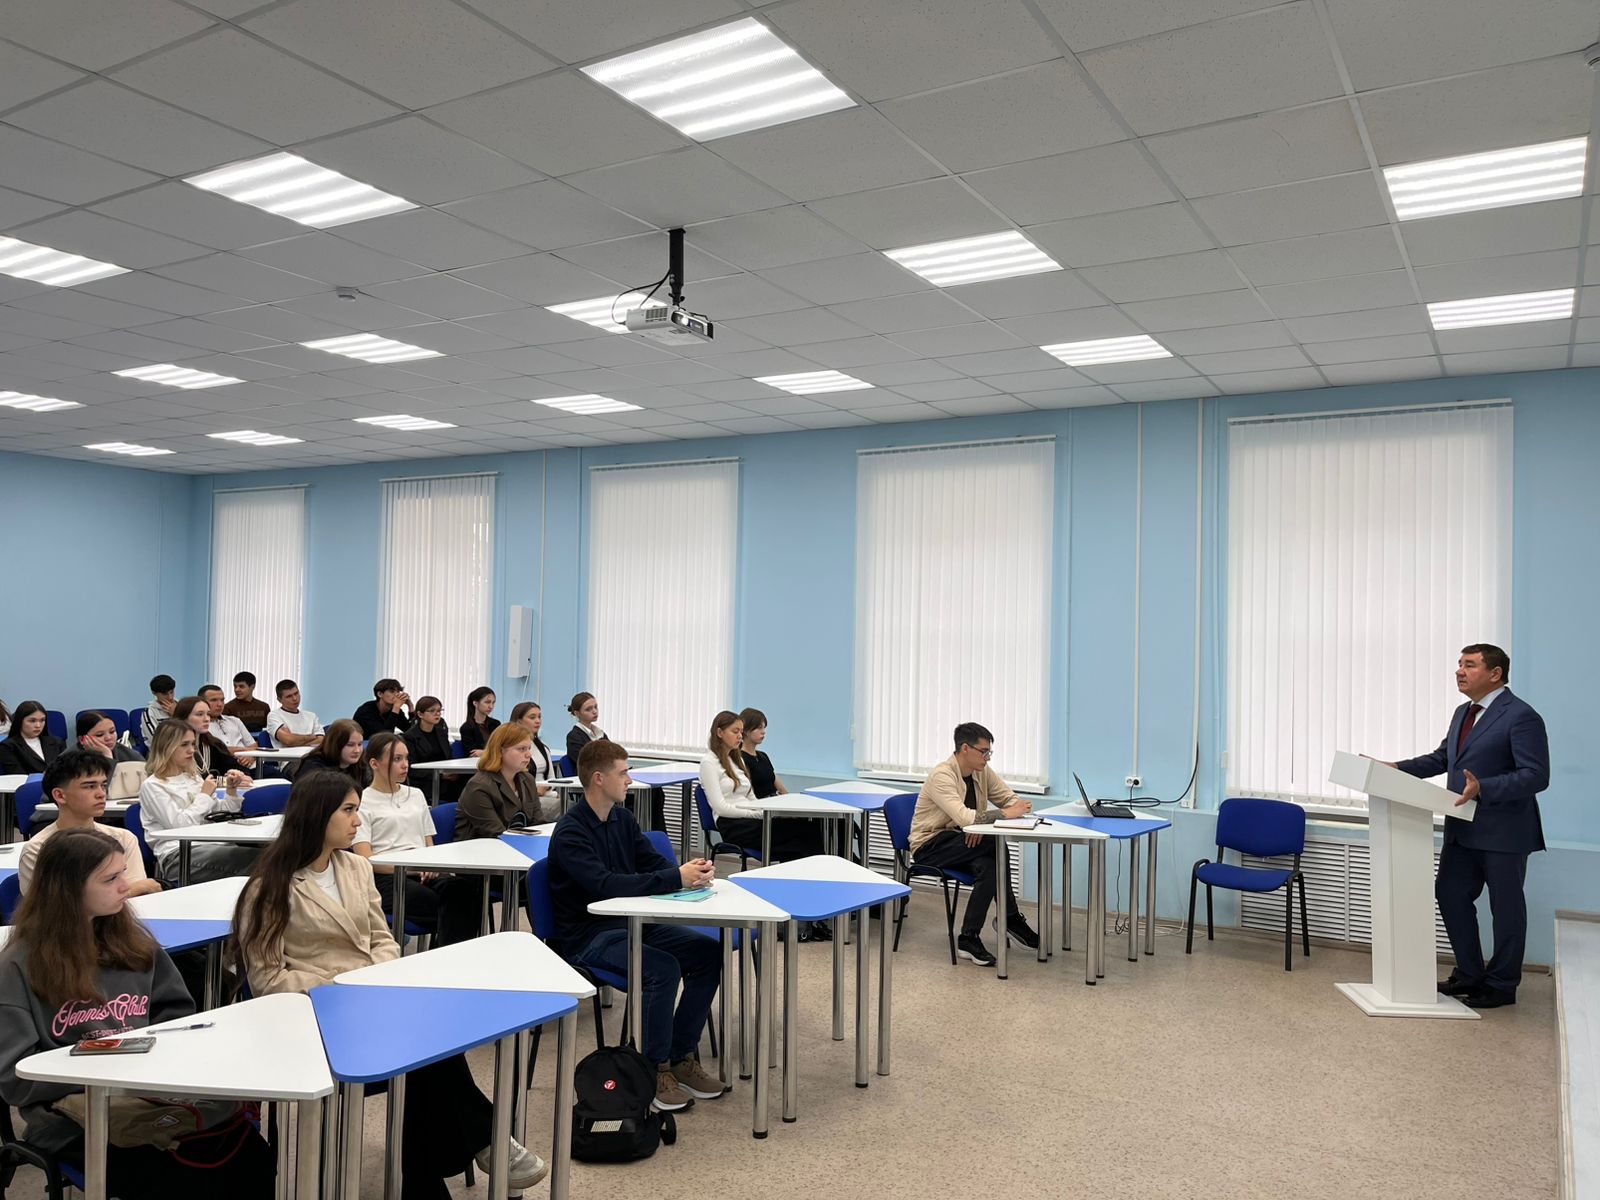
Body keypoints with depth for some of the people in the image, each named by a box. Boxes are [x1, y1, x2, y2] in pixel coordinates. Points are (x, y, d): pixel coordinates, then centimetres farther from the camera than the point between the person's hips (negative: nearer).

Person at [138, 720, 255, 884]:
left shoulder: (193, 777, 24)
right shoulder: (152, 786, 3)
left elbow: (221, 811, 27)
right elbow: (178, 824, -10)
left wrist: (231, 790, 9)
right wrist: (204, 795, -1)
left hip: (211, 846, 7)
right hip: (178, 856, -7)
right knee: (253, 857, -34)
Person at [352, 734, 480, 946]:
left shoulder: (416, 795, 26)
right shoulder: (363, 803, 7)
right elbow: (366, 859, -4)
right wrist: (411, 867, -17)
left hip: (425, 873, 5)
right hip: (387, 876, -5)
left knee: (464, 887, -33)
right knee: (450, 910, -34)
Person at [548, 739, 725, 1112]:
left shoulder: (622, 818, 8)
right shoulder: (570, 832, -17)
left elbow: (654, 862, 6)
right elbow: (605, 884, -30)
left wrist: (692, 871, -18)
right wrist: (676, 879, -34)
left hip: (629, 922, 8)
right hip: (587, 937, -8)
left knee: (708, 952, -7)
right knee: (663, 967, -30)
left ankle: (682, 1057, 3)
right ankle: (656, 1068, -11)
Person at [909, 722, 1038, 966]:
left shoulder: (983, 771, 2)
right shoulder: (941, 776, -21)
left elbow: (1012, 800, 1)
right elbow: (963, 817, -34)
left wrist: (981, 823, -17)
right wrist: (1005, 813, -29)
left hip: (962, 844, 7)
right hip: (930, 847, -7)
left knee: (989, 865, -28)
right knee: (995, 846, -28)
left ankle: (969, 938, -16)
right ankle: (1012, 919, -16)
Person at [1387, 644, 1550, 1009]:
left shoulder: (1521, 716, -15)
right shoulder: (1463, 713, 13)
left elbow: (1536, 775, -21)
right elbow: (1441, 758, 18)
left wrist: (1483, 788, -30)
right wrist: (1398, 768, 4)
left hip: (1503, 832, -8)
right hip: (1463, 829, 9)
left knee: (1505, 907, 7)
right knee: (1450, 895, 13)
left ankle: (1501, 985, 21)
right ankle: (1469, 974, 28)